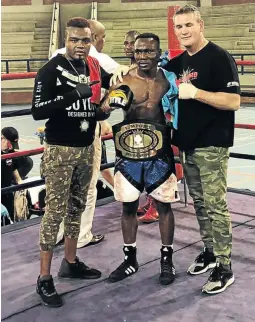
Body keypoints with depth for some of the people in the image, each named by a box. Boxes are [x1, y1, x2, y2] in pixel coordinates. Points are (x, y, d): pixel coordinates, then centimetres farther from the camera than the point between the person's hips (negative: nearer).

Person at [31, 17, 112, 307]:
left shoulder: (95, 68, 7)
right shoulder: (50, 70, -11)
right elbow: (37, 112, -19)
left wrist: (103, 111, 1)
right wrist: (71, 96, -32)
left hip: (86, 149, 7)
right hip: (60, 150, -6)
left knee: (76, 207, 14)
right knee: (55, 212, -5)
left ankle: (70, 263, 29)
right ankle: (44, 278, 3)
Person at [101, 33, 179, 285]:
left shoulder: (170, 79, 0)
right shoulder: (123, 81, -3)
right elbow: (103, 111, -8)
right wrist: (111, 105, -30)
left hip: (160, 154, 0)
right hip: (129, 154, 0)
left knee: (164, 205, 7)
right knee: (128, 206, 9)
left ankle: (167, 260, 23)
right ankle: (130, 259, 26)